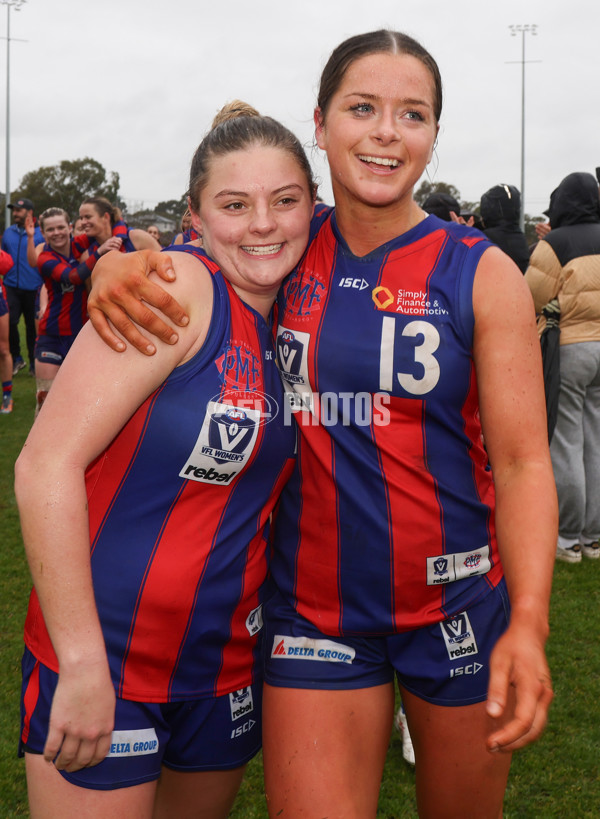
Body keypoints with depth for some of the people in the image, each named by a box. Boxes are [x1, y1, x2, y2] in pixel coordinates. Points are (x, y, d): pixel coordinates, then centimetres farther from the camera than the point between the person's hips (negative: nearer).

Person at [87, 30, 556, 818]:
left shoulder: (482, 274, -7)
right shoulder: (289, 250, 0)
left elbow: (522, 462, -9)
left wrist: (528, 622, -22)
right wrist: (119, 270, -15)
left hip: (459, 604, -1)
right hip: (312, 603, 1)